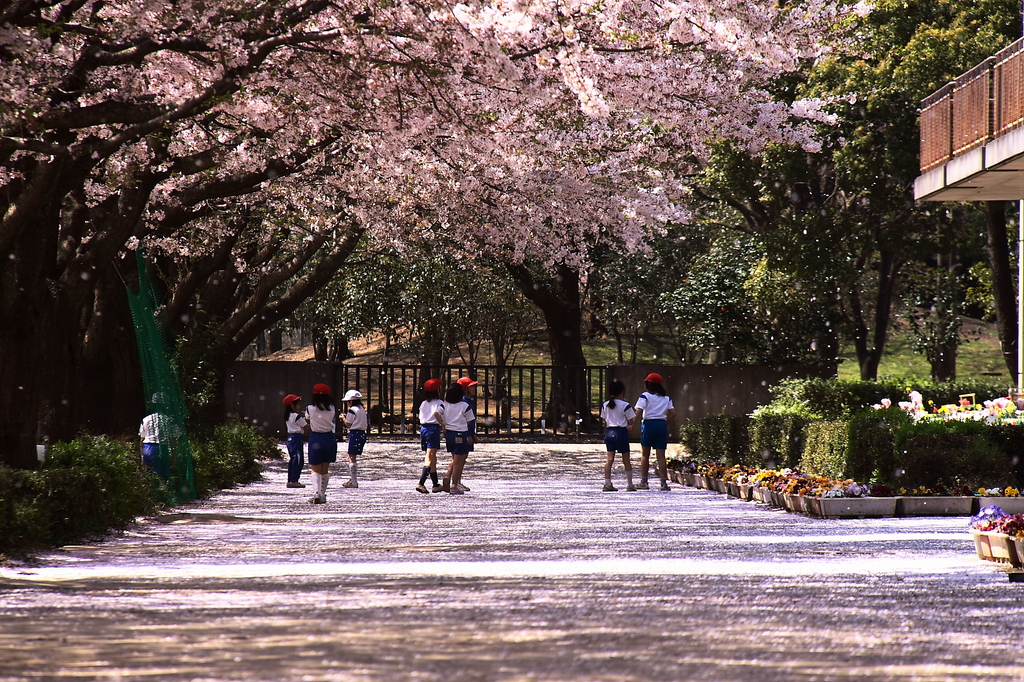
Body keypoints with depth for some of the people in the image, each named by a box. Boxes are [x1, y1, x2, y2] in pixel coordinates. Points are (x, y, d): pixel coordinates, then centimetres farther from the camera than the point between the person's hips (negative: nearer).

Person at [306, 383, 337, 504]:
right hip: (329, 438, 2)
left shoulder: (310, 409, -9)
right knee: (325, 469, 12)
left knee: (315, 469, 4)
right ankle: (323, 495, 17)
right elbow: (333, 422, 8)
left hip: (316, 438, -2)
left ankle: (316, 493, -15)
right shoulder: (332, 409, -4)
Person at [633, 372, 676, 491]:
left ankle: (644, 482, 8)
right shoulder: (666, 398, 11)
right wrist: (665, 421, 12)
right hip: (662, 425, 3)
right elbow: (673, 413, 5)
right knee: (661, 456, 3)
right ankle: (664, 482, -4)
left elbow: (639, 412, -14)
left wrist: (637, 421, -1)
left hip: (648, 424, -3)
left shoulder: (645, 396, -4)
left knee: (645, 455, 8)